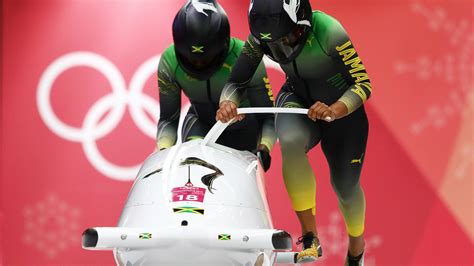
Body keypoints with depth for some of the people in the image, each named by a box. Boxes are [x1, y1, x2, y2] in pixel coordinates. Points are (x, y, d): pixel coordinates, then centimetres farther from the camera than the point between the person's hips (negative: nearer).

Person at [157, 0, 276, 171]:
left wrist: (264, 148, -41)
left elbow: (268, 116, -24)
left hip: (244, 128, 0)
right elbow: (168, 119, -13)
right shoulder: (169, 62, -24)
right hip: (201, 123, 0)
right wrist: (164, 150, -32)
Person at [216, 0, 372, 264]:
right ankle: (310, 237, -26)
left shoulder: (330, 33, -33)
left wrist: (335, 110, -46)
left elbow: (363, 84, -27)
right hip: (298, 101, 2)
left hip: (342, 106, -2)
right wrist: (228, 102, -37)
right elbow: (236, 81, -14)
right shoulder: (262, 37, -21)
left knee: (346, 186, 9)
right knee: (291, 140, -34)